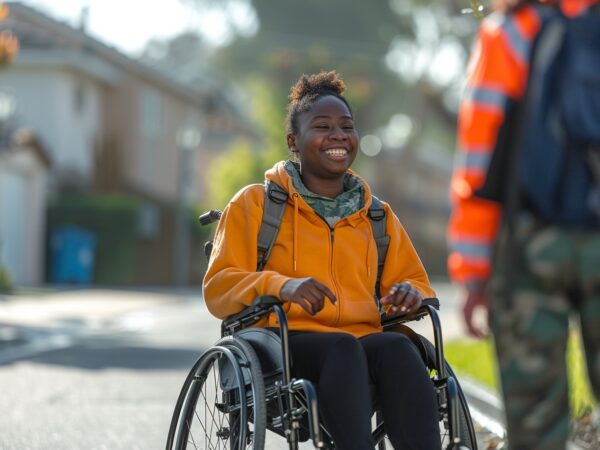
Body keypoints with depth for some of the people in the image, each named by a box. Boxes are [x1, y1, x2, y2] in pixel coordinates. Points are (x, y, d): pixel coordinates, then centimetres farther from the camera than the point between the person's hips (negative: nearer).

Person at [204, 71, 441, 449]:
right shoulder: (254, 204, 13)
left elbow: (413, 278, 28)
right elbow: (218, 287, 4)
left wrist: (410, 292, 0)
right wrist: (281, 286, -17)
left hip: (364, 340, 3)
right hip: (282, 342, -3)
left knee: (398, 347, -33)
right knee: (342, 346, -37)